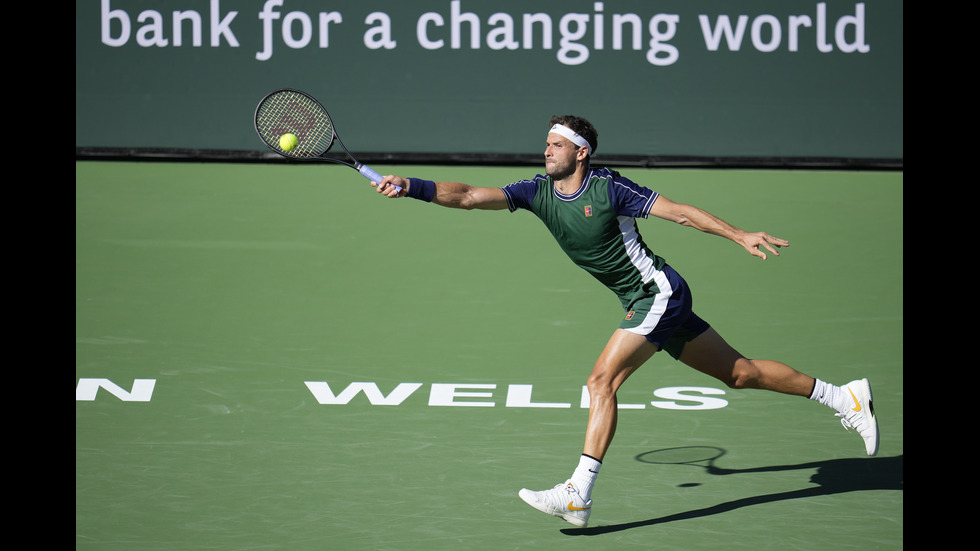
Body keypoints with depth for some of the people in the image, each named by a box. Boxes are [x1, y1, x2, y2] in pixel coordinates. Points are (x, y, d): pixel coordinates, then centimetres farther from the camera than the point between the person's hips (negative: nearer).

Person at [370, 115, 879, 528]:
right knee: (739, 372, 14)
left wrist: (741, 235, -12)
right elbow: (469, 196, -5)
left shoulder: (608, 188, -14)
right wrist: (411, 187, -17)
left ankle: (579, 495, -21)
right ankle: (843, 396, 26)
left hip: (659, 291, -7)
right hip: (644, 304, 7)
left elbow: (679, 212, -9)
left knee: (602, 380, -19)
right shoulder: (538, 192, 3)